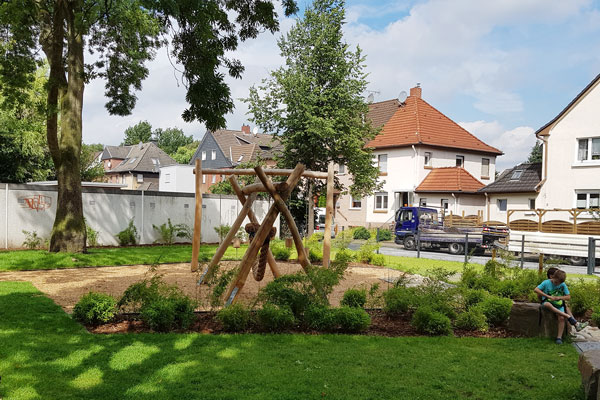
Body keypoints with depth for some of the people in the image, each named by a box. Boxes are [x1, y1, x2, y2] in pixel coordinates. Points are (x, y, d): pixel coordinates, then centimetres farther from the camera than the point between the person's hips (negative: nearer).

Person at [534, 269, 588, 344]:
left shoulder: (563, 285, 2)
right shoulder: (546, 282, -5)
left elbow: (568, 297, 5)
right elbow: (536, 290, -14)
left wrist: (558, 298, -14)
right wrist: (548, 296, -20)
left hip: (559, 306, 2)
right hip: (548, 303, -2)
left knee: (561, 318, -27)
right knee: (547, 304, -38)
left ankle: (559, 337, -17)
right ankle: (570, 318, -38)